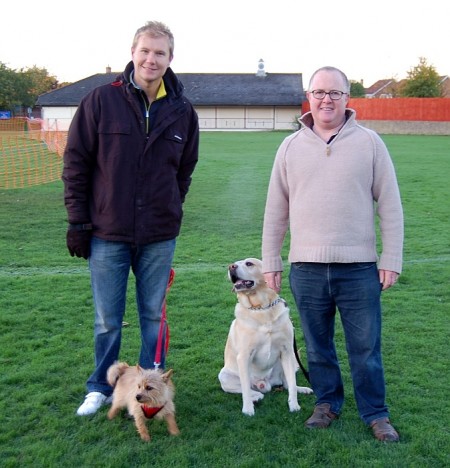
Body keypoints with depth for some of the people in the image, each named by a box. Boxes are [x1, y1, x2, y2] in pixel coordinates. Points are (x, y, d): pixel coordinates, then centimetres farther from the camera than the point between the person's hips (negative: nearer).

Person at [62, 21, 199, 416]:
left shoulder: (182, 112, 2)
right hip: (107, 234, -1)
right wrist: (78, 220, -4)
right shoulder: (102, 100, -5)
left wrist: (169, 213, 9)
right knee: (107, 320, 9)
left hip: (159, 237, 2)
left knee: (154, 317, 11)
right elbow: (76, 163, -2)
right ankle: (100, 388, 29)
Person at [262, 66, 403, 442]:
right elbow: (276, 210, 9)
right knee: (318, 347, 15)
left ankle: (376, 414, 24)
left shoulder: (369, 143, 1)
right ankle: (327, 403, 34)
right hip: (306, 269, 2)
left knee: (366, 349, 6)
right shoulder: (291, 147, 6)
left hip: (359, 267, -2)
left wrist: (391, 259, -2)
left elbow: (390, 206, 2)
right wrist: (270, 262, 7)